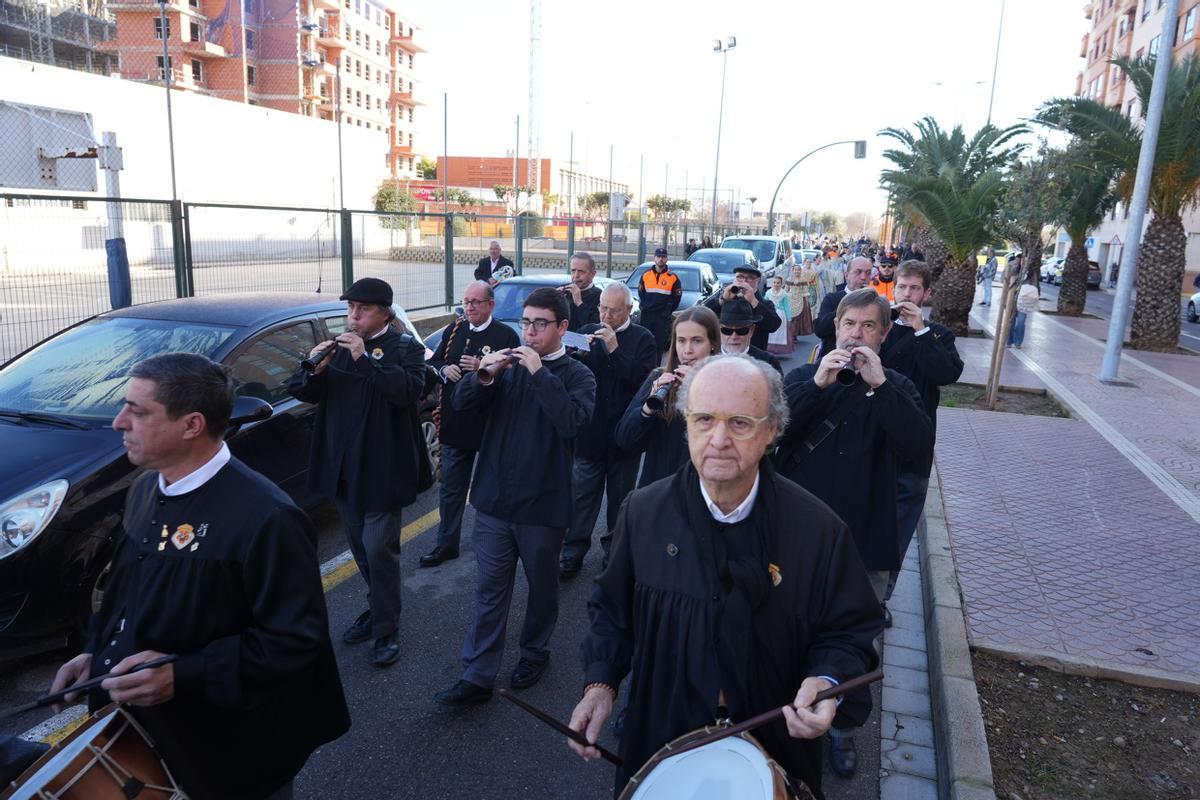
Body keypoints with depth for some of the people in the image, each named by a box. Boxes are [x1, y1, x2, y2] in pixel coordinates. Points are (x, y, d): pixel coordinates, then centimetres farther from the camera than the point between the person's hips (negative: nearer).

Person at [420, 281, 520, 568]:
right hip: (454, 423, 5)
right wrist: (444, 369, -9)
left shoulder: (506, 335, -10)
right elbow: (433, 362, 12)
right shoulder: (453, 330, 6)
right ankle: (447, 544, 28)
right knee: (450, 490, 14)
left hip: (491, 425, -4)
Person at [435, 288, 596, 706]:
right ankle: (477, 676, 16)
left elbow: (572, 421, -23)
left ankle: (535, 652, 38)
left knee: (542, 587, 16)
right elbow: (461, 403, -1)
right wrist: (483, 375, -19)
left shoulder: (576, 375, -4)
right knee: (489, 592, 8)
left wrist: (540, 373, -26)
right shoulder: (509, 364, 6)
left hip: (542, 504, -2)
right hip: (494, 499, 3)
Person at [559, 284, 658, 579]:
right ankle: (572, 553, 18)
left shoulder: (643, 339, -4)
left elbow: (643, 379, -18)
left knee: (621, 497, 13)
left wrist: (615, 350, -23)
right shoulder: (588, 333, 4)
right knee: (582, 496, 7)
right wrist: (577, 355, -18)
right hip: (589, 432, 2)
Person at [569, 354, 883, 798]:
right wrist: (600, 682, -10)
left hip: (776, 751, 0)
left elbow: (848, 633, -7)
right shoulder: (643, 512, -11)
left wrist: (827, 684, -26)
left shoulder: (818, 529, -17)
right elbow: (612, 607, 2)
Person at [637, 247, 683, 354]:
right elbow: (640, 293, 16)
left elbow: (677, 297, 2)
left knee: (660, 343, 0)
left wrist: (668, 311, 1)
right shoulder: (645, 275, 6)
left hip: (663, 317, -2)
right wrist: (643, 306, 8)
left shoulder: (673, 277, -2)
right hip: (646, 315, 2)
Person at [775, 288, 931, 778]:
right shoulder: (804, 377, 2)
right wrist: (817, 384, -24)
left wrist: (879, 384, -23)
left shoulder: (896, 388, 2)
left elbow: (919, 447, -16)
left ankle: (838, 724, 35)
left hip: (864, 541, 0)